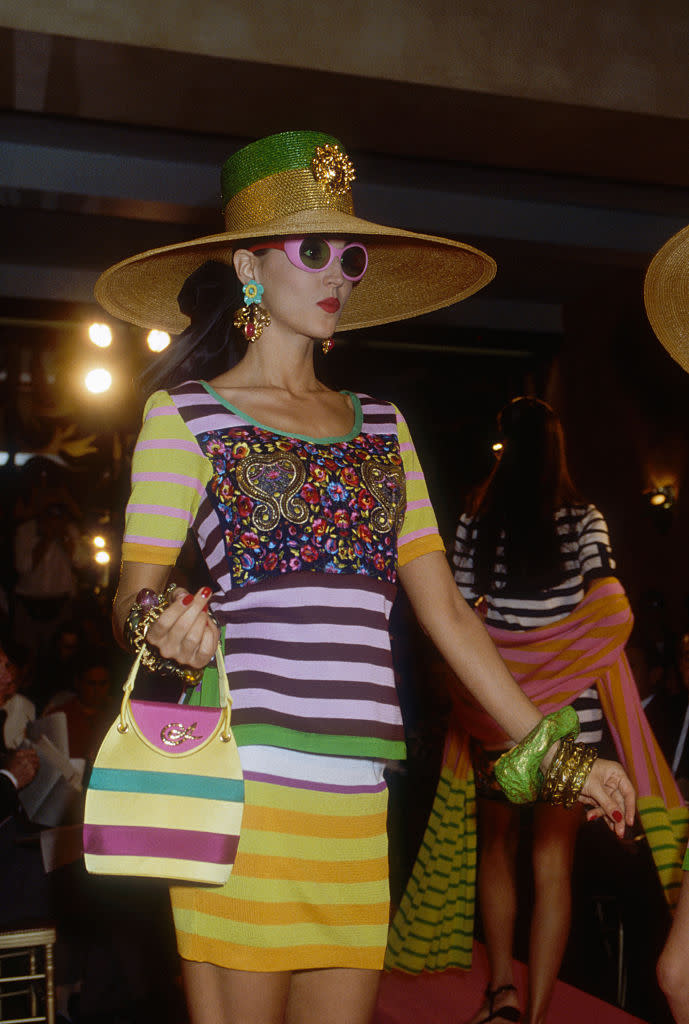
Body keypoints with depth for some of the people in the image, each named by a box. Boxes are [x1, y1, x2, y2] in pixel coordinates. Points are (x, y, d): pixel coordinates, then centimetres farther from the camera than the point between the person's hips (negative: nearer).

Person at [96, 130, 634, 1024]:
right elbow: (133, 590, -2)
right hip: (242, 775, -4)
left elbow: (445, 609, 13)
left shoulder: (380, 425, 16)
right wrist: (164, 623, -25)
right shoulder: (186, 415, 4)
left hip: (357, 797, 4)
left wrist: (546, 745, 9)